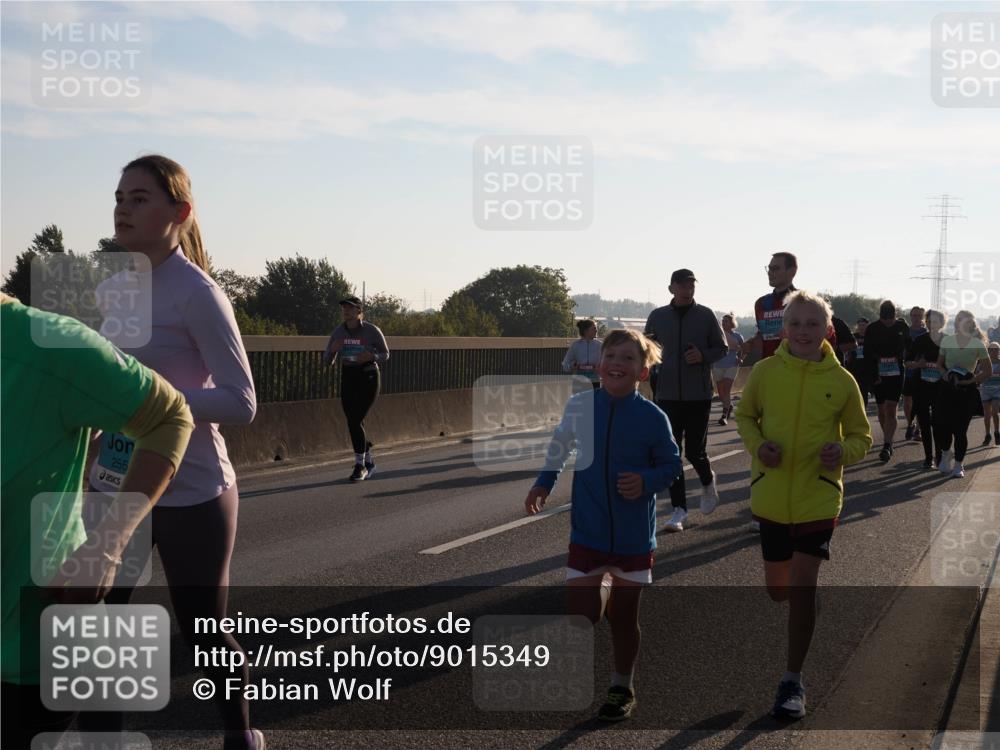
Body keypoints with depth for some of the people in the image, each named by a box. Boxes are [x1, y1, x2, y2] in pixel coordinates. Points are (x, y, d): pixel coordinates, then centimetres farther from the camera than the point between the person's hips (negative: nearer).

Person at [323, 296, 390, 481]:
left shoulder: (372, 331, -12)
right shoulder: (338, 332, -2)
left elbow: (385, 354, 0)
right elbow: (327, 360, 2)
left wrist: (371, 357, -21)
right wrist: (333, 349, -20)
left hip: (368, 378, -5)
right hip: (347, 378, 5)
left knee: (355, 421, -15)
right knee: (354, 423, 7)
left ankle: (360, 465, -1)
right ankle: (369, 461, 29)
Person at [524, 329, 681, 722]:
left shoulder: (652, 418, -13)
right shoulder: (579, 406, -6)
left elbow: (671, 465, -2)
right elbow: (559, 445, 14)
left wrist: (647, 481, -20)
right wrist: (544, 483, 13)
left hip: (634, 537, -1)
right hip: (587, 531, 1)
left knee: (623, 615, 11)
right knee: (580, 612, -2)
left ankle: (622, 688, 31)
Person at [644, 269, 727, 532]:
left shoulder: (706, 315, 0)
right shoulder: (657, 317, 4)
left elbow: (722, 348, 5)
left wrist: (703, 356, -14)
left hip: (698, 394, -2)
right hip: (667, 394, 2)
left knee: (695, 451, -1)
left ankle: (708, 482, 33)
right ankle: (679, 509, 6)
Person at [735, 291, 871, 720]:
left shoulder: (842, 381, -6)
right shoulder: (766, 371, -5)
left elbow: (861, 437, 6)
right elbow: (744, 416, 10)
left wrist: (844, 451, -16)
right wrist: (757, 445, -10)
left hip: (819, 497, -2)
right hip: (771, 496, 2)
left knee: (802, 588, -7)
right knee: (778, 589, 12)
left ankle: (793, 681, 7)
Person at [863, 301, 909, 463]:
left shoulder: (902, 327, 0)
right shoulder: (872, 329, -2)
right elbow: (867, 355, -3)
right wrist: (873, 375, -10)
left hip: (896, 374, -1)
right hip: (878, 375, 1)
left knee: (891, 409, -11)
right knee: (882, 410, 9)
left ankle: (887, 446, -15)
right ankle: (888, 442, 25)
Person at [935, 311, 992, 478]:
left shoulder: (978, 344, -5)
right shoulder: (947, 341, 2)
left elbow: (988, 370, 0)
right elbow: (939, 364, 12)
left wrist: (972, 380, -11)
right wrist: (946, 374, -7)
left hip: (967, 391, -2)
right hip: (947, 389, 2)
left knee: (960, 429, -3)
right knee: (942, 426, -5)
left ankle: (958, 465, 14)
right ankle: (946, 453, 27)